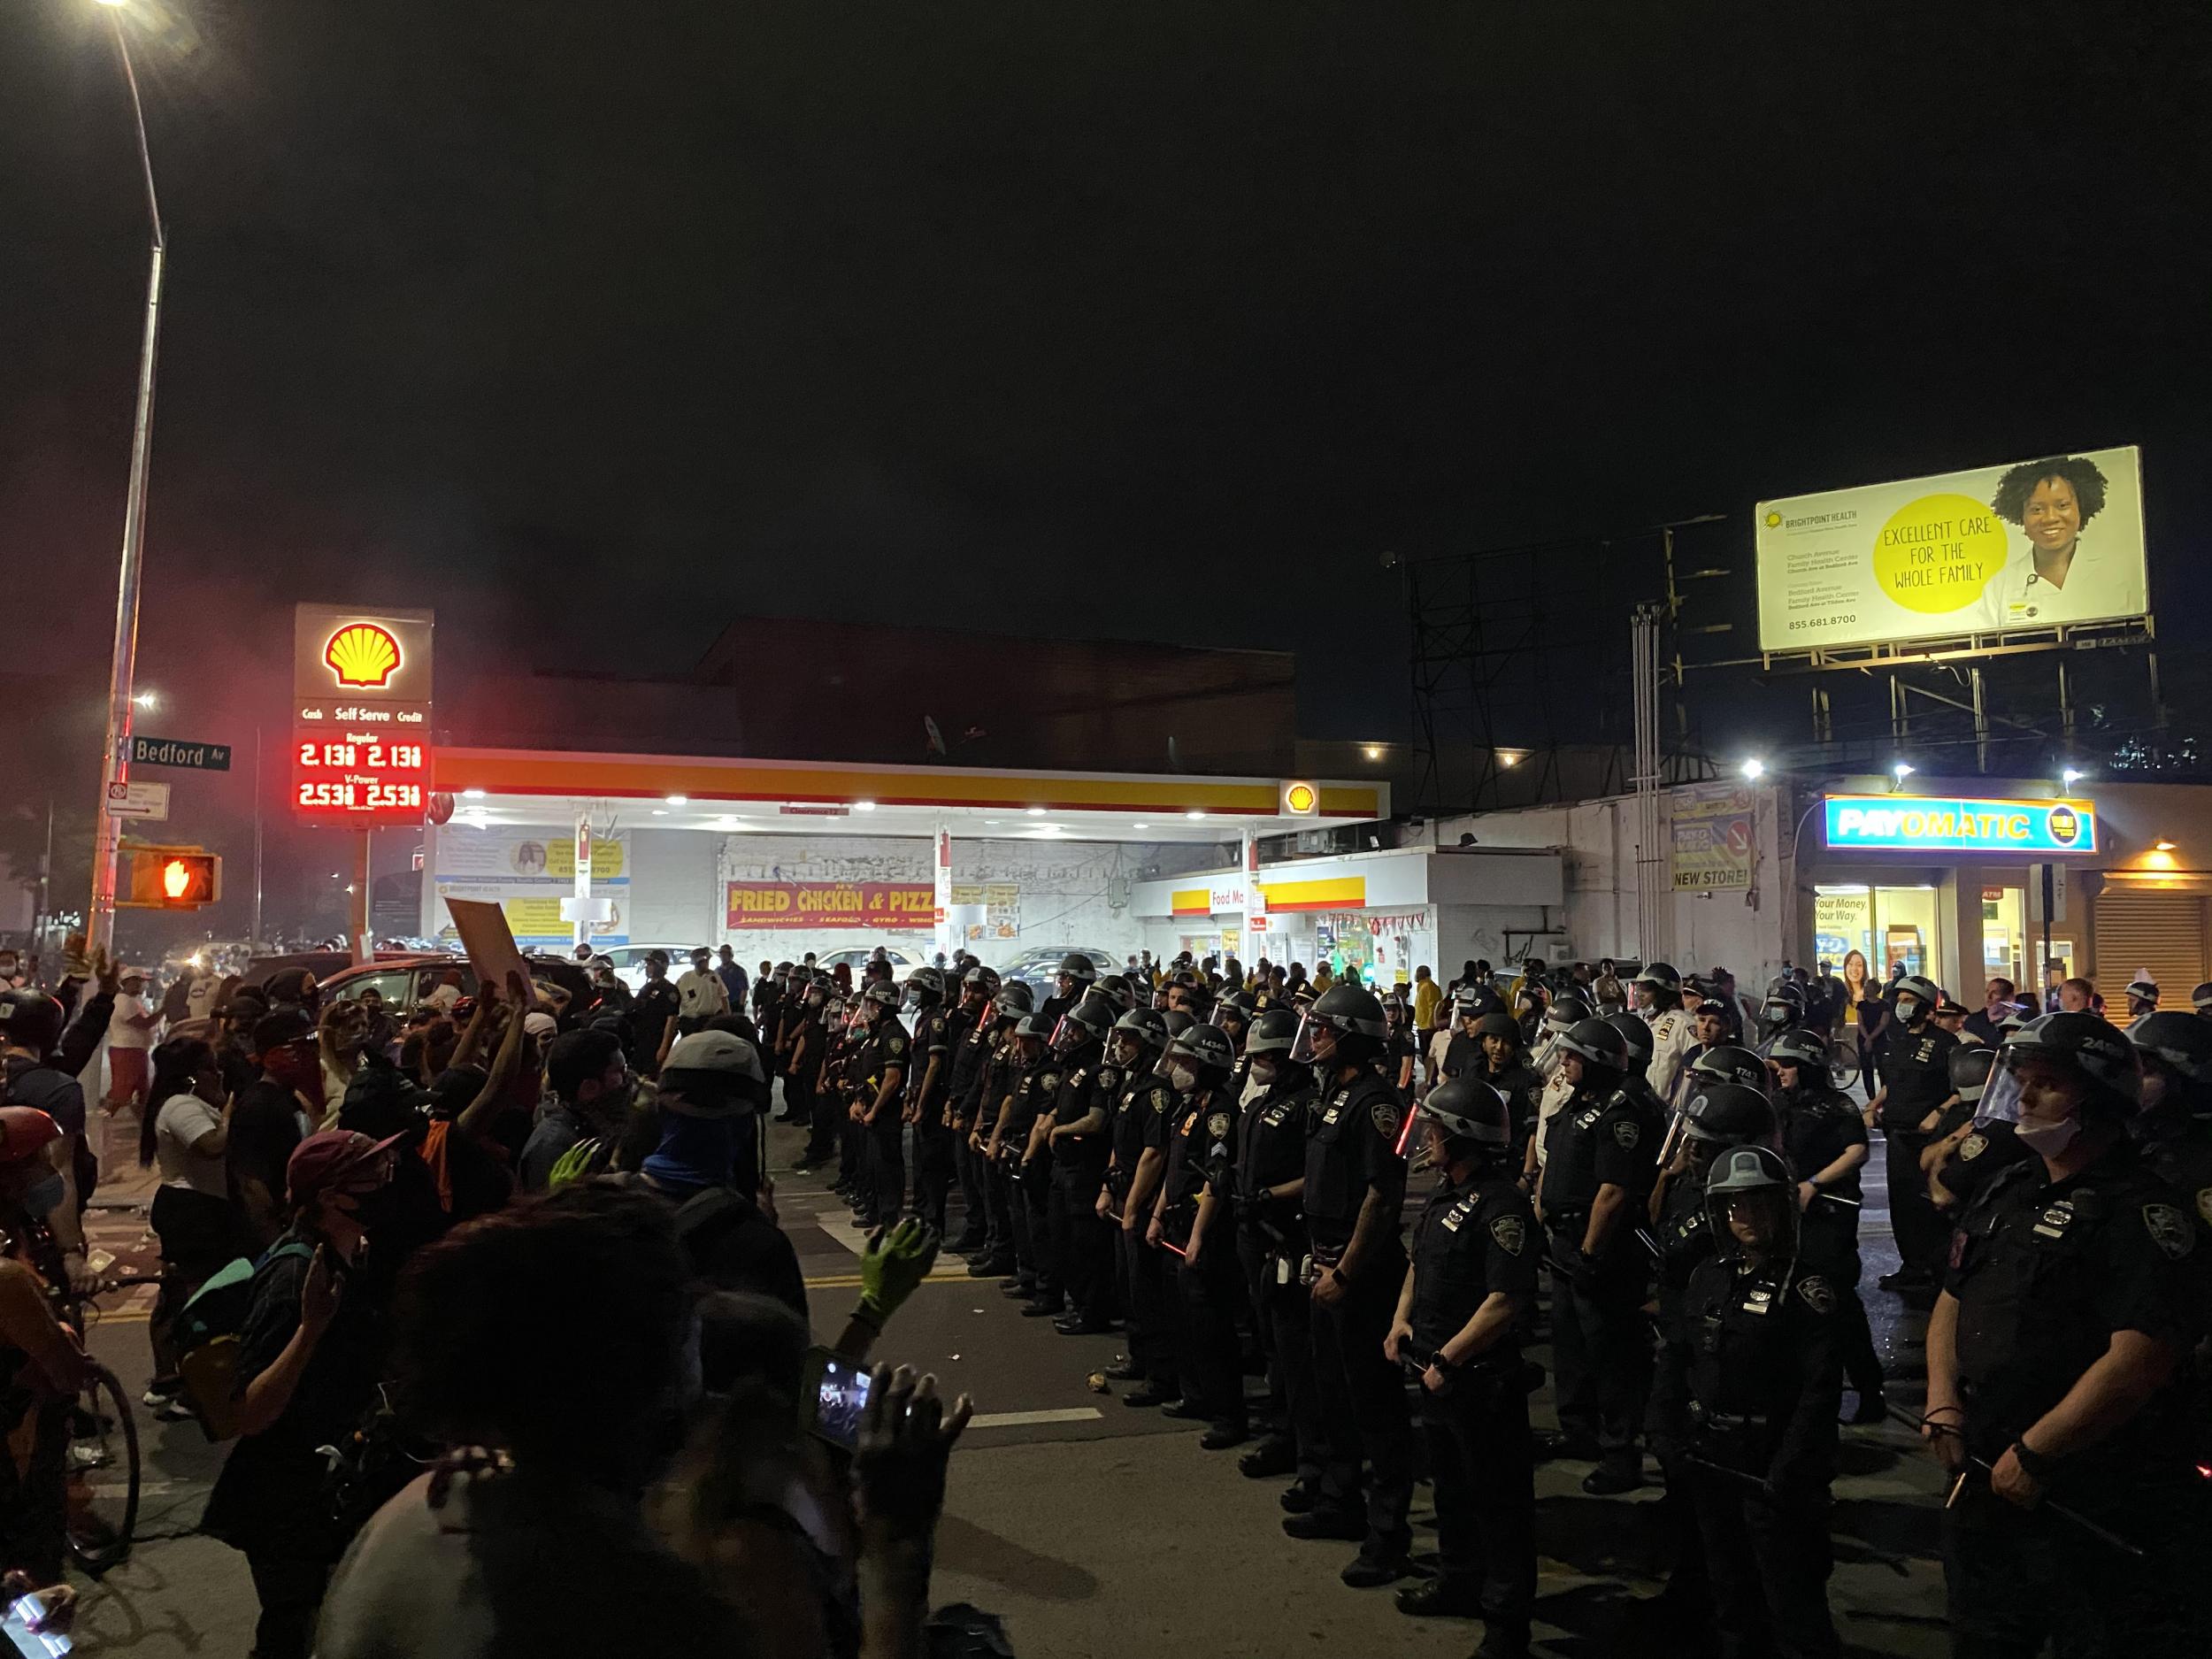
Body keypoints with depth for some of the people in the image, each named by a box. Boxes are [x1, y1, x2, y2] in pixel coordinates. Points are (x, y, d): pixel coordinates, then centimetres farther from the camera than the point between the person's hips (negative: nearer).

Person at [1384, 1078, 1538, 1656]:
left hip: (1482, 1377, -9)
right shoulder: (1444, 1195, 8)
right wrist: (1402, 1319, 7)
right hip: (1437, 1373, 9)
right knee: (1451, 1484, 24)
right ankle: (1458, 1581, 42)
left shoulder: (1501, 1205, -22)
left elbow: (1507, 1302, -26)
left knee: (1498, 1499, 5)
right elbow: (1419, 1264, 22)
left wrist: (1448, 1360, -20)